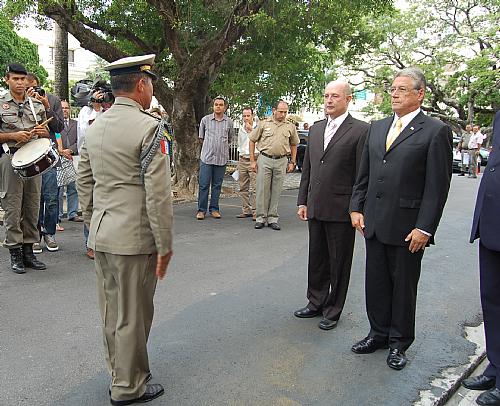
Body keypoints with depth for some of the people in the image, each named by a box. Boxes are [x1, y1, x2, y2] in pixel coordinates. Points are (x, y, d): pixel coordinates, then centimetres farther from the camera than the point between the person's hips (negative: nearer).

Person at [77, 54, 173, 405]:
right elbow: (158, 194, -19)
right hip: (134, 238, -7)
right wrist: (165, 245, -12)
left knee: (111, 309, 19)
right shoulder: (149, 128, -15)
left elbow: (84, 183, 13)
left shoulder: (94, 128, 8)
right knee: (132, 315, 7)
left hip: (101, 235, 8)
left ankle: (119, 371, 38)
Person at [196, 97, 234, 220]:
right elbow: (201, 138, 14)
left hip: (222, 158, 1)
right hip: (206, 157, -1)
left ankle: (214, 209, 16)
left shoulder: (229, 122, 5)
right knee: (203, 185, -2)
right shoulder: (205, 120, 4)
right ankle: (201, 210, 6)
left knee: (217, 185, 7)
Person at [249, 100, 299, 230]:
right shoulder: (264, 123, 1)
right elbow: (252, 140, 6)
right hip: (264, 159, -1)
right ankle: (261, 217, 8)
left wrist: (292, 162, 11)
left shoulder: (290, 126, 7)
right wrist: (252, 160, 2)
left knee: (276, 191, 5)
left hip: (281, 161, 2)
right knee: (262, 189, 0)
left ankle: (272, 218, 13)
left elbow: (294, 144, 18)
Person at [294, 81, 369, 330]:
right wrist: (303, 201, 11)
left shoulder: (360, 130, -8)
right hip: (316, 208, 6)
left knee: (339, 264, 8)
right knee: (316, 260, 17)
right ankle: (316, 303, 33)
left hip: (341, 210, -6)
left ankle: (333, 311, 22)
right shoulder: (315, 129, 12)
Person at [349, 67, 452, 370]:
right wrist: (357, 208, 7)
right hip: (374, 222, 6)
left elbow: (437, 186, -11)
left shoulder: (436, 131, -7)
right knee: (376, 283, 15)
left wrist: (424, 228, -15)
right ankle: (379, 333, 33)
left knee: (403, 286, 9)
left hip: (408, 227, -5)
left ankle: (400, 342, 27)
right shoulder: (377, 127, 11)